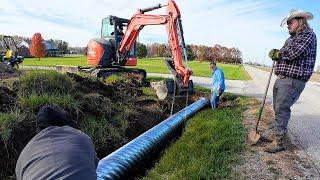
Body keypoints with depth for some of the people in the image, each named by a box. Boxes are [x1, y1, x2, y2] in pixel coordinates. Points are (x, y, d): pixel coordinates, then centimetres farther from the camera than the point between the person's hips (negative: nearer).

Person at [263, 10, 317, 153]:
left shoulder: (308, 35, -4)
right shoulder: (291, 39, 24)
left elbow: (294, 52, -20)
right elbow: (282, 55, 20)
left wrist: (278, 53, -2)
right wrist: (275, 54, -3)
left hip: (292, 80, -9)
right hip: (281, 78, 9)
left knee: (281, 109, -10)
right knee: (278, 108, 15)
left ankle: (278, 142, -2)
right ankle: (276, 132, 30)